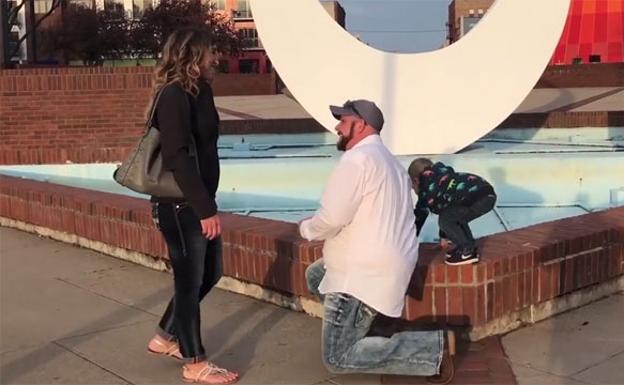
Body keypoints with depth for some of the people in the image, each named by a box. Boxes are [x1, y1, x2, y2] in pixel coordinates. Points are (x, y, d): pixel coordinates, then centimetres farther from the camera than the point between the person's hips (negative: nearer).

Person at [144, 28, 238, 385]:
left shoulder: (199, 92, 11)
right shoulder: (174, 96, -17)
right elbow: (178, 157, -23)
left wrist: (207, 203, 12)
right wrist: (205, 208, -24)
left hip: (198, 199, 9)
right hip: (181, 204, -9)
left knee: (209, 274, 18)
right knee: (190, 279, 2)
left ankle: (166, 337, 34)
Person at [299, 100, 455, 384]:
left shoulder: (356, 159, -15)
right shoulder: (387, 160, 16)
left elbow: (331, 219, -22)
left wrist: (306, 228, 0)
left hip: (365, 273, -10)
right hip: (380, 263, 10)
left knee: (337, 359, -6)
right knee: (315, 275, 29)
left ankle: (434, 349, -10)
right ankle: (357, 327, 16)